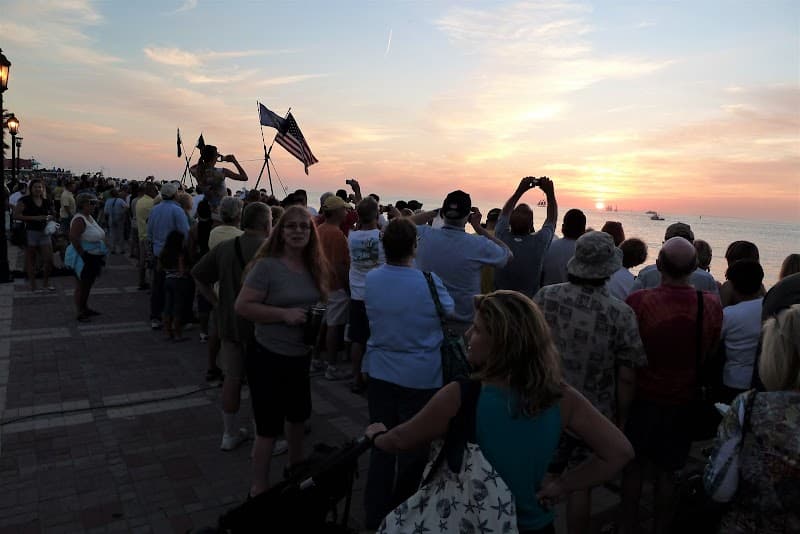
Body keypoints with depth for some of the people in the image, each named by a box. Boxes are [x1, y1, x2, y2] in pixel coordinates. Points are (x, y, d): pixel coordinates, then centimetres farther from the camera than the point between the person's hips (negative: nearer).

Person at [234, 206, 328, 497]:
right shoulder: (267, 266, -17)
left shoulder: (314, 267, 2)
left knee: (299, 415, 25)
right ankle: (258, 488, 25)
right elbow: (241, 306, -19)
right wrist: (284, 314, -25)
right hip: (269, 357, -7)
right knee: (269, 427, 4)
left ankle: (295, 466, 49)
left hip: (301, 357, 7)